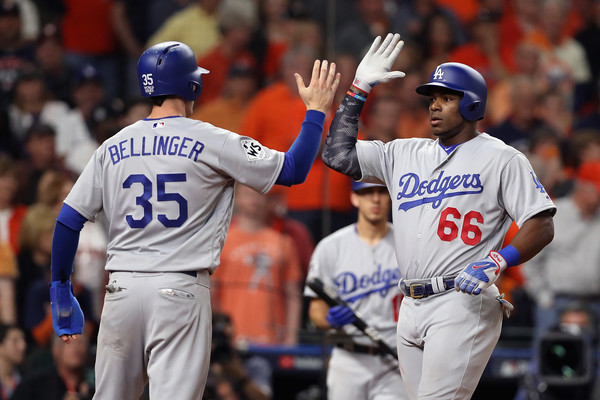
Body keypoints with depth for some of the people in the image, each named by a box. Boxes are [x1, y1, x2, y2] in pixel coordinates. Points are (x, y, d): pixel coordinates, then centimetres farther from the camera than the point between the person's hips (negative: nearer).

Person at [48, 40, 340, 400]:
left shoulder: (112, 149, 9)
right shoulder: (212, 142, -3)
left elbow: (68, 221, 7)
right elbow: (293, 170, -1)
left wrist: (61, 290, 16)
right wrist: (317, 110, 11)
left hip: (122, 289, 4)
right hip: (181, 290, -4)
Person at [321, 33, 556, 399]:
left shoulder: (502, 159, 0)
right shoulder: (405, 154, 18)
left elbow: (541, 226, -5)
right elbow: (338, 154, 15)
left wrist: (497, 261, -22)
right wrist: (359, 90, 11)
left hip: (463, 302, -7)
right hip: (412, 309, 7)